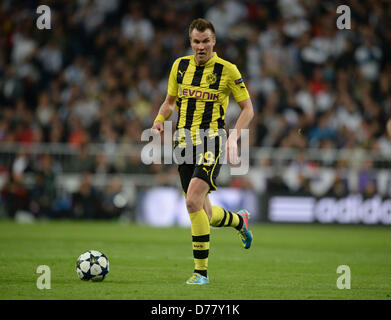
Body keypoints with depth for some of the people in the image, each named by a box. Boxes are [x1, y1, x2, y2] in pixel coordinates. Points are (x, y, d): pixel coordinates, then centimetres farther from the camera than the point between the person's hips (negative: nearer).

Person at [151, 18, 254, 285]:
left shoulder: (227, 70, -3)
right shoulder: (180, 66, 9)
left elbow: (248, 108, 2)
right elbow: (170, 101, 22)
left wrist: (234, 136, -14)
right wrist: (159, 121, 1)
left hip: (211, 143, -5)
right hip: (185, 142, 5)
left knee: (193, 201, -23)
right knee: (204, 214, 8)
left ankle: (201, 271, -15)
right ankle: (239, 220, 44)